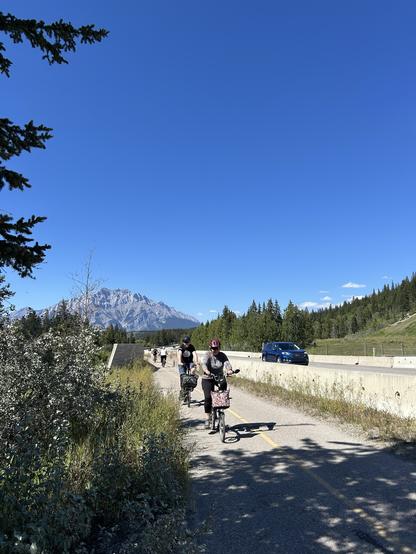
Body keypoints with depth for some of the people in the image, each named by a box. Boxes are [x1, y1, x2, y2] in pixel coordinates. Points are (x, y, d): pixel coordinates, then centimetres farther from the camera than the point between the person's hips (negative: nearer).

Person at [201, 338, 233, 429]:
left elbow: (227, 363, -18)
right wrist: (206, 371, -47)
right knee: (208, 397, -16)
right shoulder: (207, 355, -8)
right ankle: (207, 419, -7)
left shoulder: (222, 355, -1)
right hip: (208, 379, -2)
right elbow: (204, 364, -26)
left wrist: (229, 370, -41)